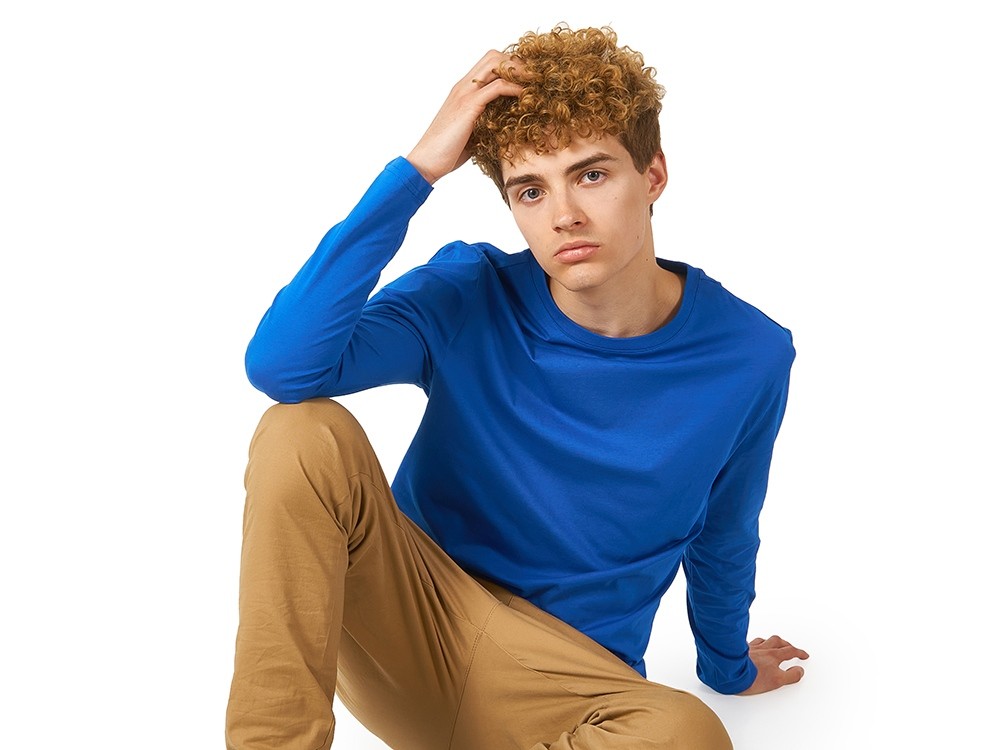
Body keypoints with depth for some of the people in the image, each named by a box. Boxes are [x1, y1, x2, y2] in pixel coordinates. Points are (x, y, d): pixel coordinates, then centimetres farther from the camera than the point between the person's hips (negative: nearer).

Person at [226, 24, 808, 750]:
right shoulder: (471, 296, -11)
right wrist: (417, 168, -28)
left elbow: (721, 541, 10)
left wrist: (729, 666, 26)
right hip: (406, 618, 0)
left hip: (565, 678, 1)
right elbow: (281, 365, -28)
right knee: (306, 432, -26)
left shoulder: (749, 359, -8)